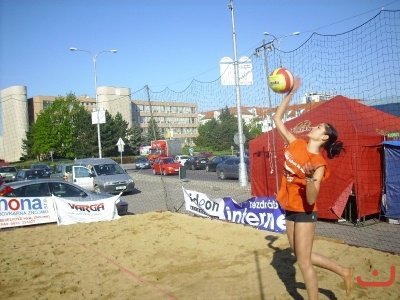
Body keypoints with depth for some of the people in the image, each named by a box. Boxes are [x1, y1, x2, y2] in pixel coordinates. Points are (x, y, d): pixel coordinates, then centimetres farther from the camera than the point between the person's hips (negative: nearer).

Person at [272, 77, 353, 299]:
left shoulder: (319, 163, -20)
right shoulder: (296, 144, -3)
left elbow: (311, 200, -26)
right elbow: (277, 119, 3)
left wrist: (310, 178, -44)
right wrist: (291, 93, 0)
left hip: (305, 213, -7)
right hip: (290, 210, 8)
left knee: (303, 262, 4)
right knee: (301, 256, 21)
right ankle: (344, 271, 38)